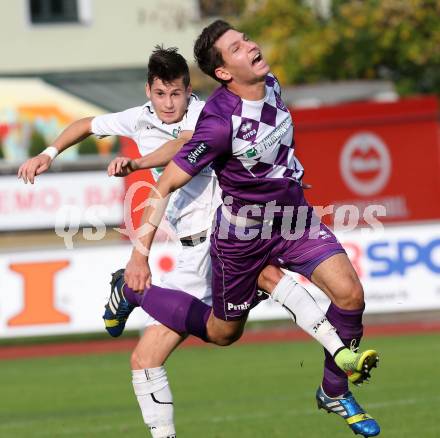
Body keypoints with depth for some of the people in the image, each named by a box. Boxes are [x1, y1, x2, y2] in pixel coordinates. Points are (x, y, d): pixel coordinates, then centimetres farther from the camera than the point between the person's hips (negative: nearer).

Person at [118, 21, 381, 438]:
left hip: (293, 216, 6)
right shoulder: (220, 122, -31)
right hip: (243, 234, -6)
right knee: (223, 332, 13)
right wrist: (140, 255, -22)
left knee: (349, 294, -12)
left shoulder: (270, 83, -10)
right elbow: (164, 187, -24)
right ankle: (133, 291, 33)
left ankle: (334, 393, 9)